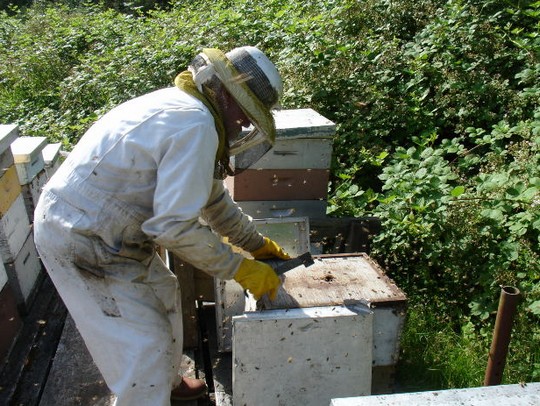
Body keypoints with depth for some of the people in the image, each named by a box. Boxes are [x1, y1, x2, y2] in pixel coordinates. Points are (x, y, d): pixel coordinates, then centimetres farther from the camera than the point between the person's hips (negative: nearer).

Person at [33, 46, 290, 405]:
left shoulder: (183, 108, 8)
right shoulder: (196, 126, -24)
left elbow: (212, 197, 16)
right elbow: (174, 225, -28)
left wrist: (257, 244, 18)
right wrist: (240, 268, -17)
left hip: (96, 224, 10)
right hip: (80, 241, -10)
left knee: (164, 294, 22)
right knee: (144, 343, -2)